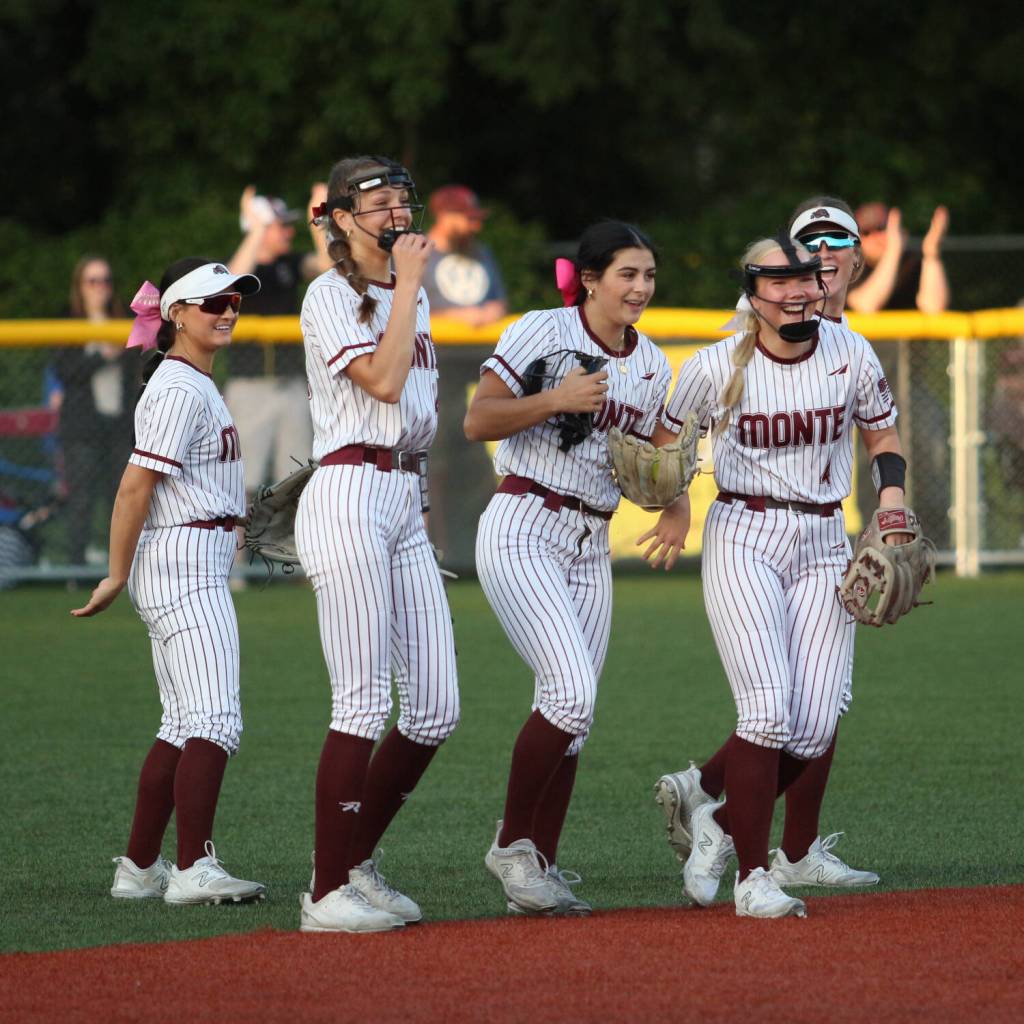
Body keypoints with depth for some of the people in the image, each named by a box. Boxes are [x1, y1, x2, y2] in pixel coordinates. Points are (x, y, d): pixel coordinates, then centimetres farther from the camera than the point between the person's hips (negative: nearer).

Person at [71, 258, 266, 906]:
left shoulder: (194, 385, 18)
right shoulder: (181, 390, -13)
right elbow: (136, 487, -17)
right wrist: (118, 576, -14)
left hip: (194, 570, 10)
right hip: (184, 563, -10)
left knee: (184, 727, 11)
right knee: (216, 720, -16)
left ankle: (140, 869, 13)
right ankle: (193, 870, -22)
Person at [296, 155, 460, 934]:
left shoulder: (411, 297, 20)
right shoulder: (331, 296, -5)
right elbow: (382, 380, -18)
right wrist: (409, 282, -11)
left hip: (407, 501, 8)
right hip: (349, 496, -8)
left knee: (436, 708, 4)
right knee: (364, 703, -12)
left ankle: (354, 863, 16)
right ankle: (328, 892, -7)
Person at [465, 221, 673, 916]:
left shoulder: (652, 366, 12)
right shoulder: (542, 332, -7)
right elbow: (478, 422, -11)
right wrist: (554, 399, -23)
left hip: (591, 546, 7)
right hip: (522, 531, -7)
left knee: (572, 716, 5)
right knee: (572, 693, -20)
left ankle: (539, 869, 13)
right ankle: (512, 845, -7)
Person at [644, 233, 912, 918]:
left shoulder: (850, 354, 1)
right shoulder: (719, 368, -6)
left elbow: (883, 431, 15)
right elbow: (667, 437, 11)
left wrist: (892, 498, -1)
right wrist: (674, 505, -2)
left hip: (824, 545, 3)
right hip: (743, 540, -3)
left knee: (816, 727, -7)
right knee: (769, 712, -17)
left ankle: (720, 815, 18)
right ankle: (753, 875, -8)